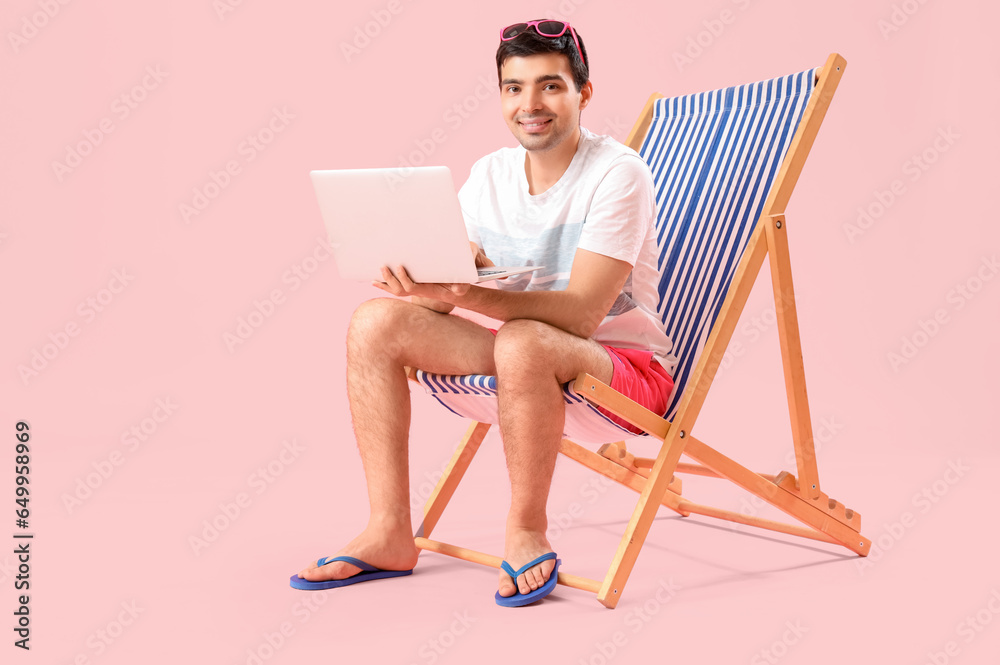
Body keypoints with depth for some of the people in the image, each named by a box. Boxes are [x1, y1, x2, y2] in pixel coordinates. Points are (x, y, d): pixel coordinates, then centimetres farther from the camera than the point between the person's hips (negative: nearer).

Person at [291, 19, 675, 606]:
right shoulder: (490, 174, 3)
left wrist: (462, 294, -38)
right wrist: (415, 279, -25)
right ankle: (390, 535, -5)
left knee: (522, 343, -39)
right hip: (528, 360, 6)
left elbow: (580, 313, -27)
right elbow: (447, 286, -1)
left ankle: (526, 529, -14)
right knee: (376, 322, -10)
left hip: (624, 364, -6)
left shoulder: (618, 173, -16)